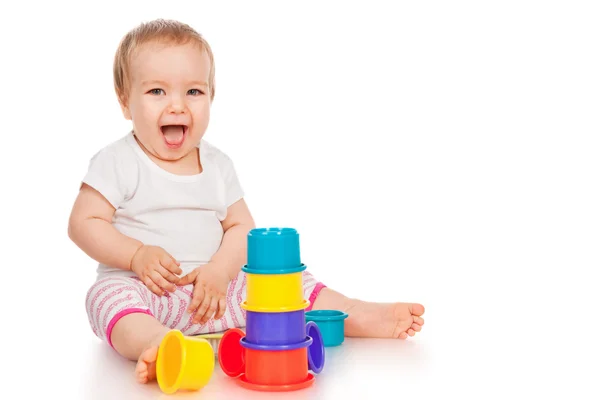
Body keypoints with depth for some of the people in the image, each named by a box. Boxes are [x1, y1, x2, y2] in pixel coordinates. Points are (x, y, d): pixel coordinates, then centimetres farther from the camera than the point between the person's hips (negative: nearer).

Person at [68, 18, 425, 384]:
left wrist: (219, 270, -11)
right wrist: (136, 255, -20)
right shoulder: (117, 162, -4)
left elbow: (241, 226, 7)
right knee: (111, 296, -36)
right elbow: (83, 223, -6)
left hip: (212, 288, 5)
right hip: (142, 286, -4)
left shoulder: (218, 165, 7)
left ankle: (359, 316, -7)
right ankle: (156, 343, -65)